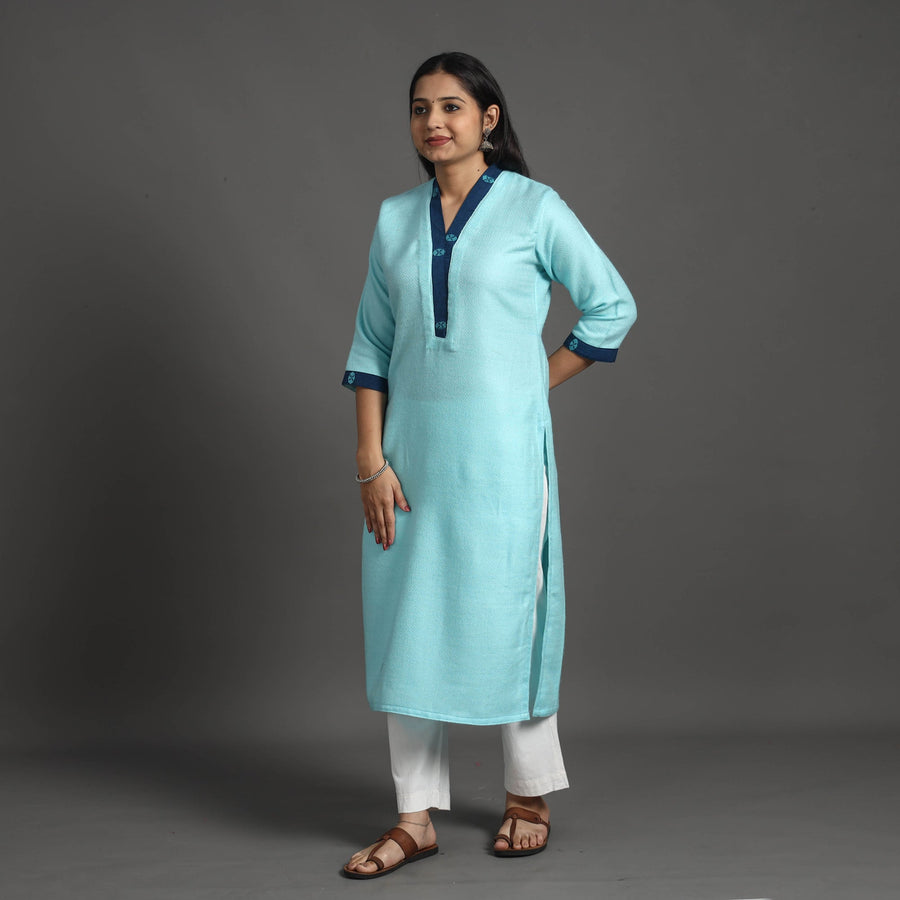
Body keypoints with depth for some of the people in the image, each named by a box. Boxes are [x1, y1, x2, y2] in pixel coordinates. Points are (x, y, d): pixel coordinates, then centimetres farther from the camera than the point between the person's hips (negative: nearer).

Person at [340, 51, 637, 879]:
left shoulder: (532, 207, -3)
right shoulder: (396, 219, 9)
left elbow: (613, 306, 2)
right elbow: (371, 345, 8)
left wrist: (538, 383, 0)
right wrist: (372, 458, 0)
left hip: (499, 445, -4)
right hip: (413, 441, 4)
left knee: (504, 611, 3)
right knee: (408, 619, 5)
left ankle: (529, 795, 23)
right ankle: (417, 818, 14)